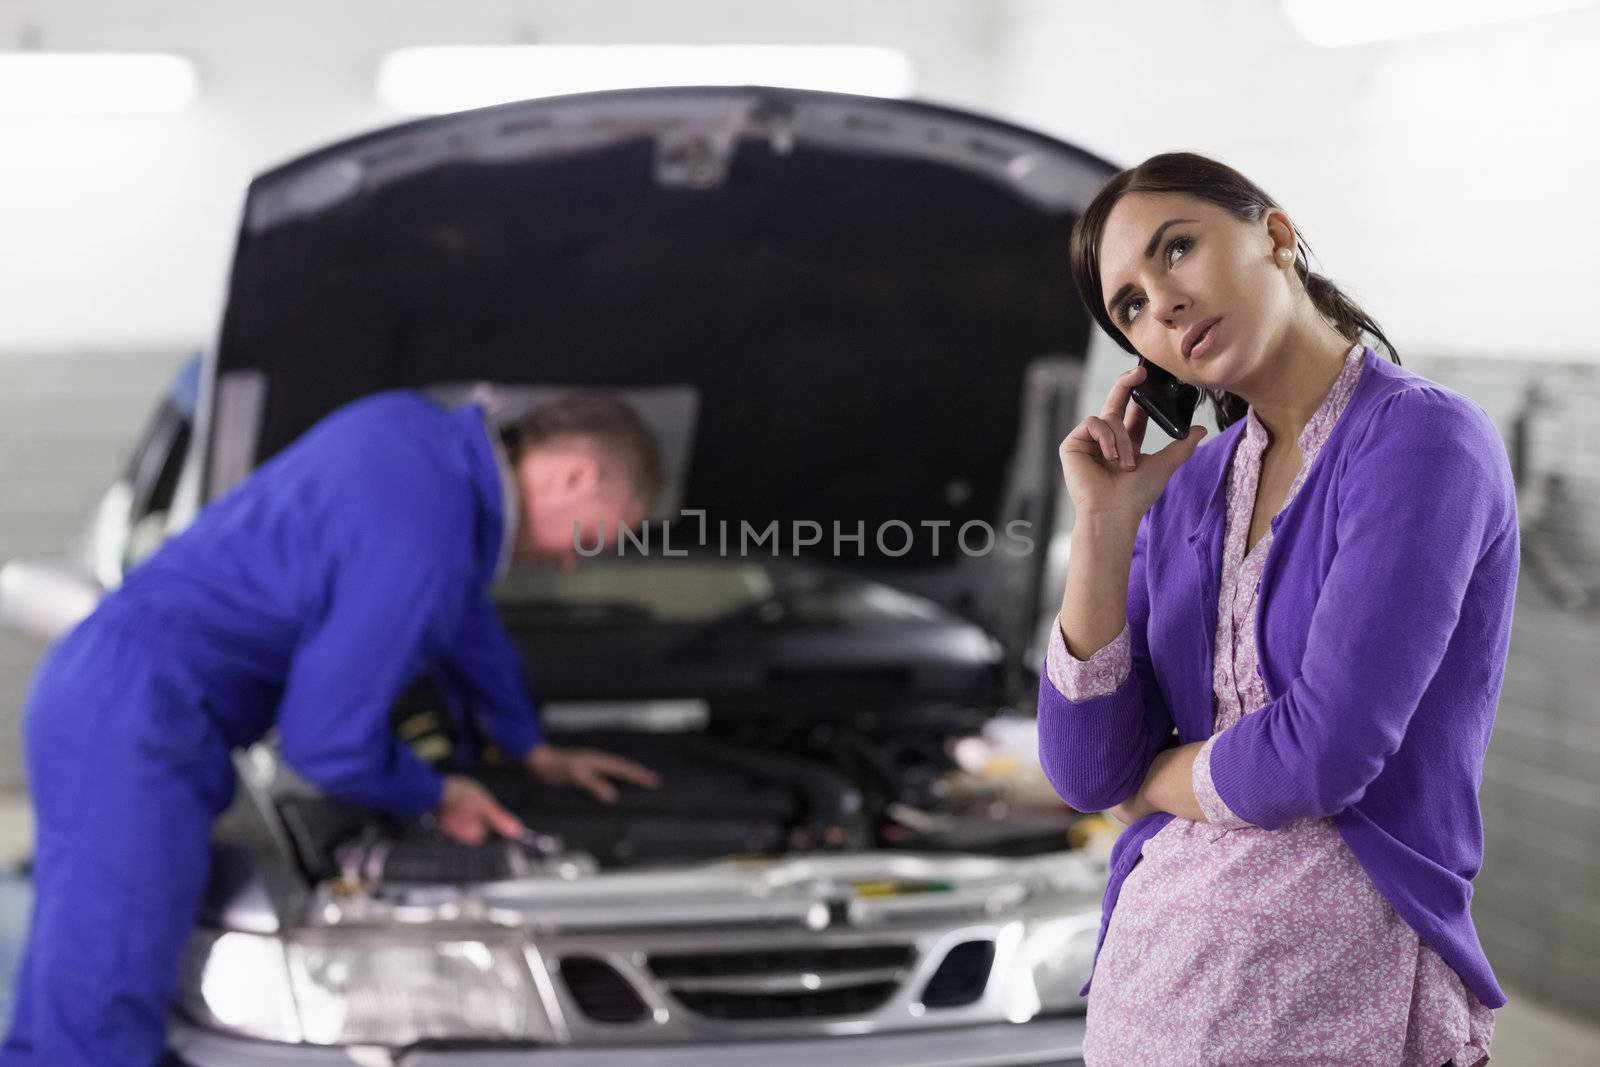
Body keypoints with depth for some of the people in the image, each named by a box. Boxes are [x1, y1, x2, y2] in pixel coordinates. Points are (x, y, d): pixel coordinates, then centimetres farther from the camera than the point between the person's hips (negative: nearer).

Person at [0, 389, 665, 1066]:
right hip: (136, 728, -10)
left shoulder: (411, 429, 9)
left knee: (74, 1009, 13)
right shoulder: (420, 545, -20)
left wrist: (534, 750, 37)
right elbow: (329, 741, -17)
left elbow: (464, 611, 26)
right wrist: (436, 796, 4)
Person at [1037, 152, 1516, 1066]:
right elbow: (1087, 772, 0)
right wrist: (1106, 520, -6)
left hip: (1338, 983, -5)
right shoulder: (1187, 487, 6)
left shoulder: (1425, 441, -13)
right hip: (1151, 962, 6)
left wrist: (1155, 780, -2)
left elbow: (1321, 752, -21)